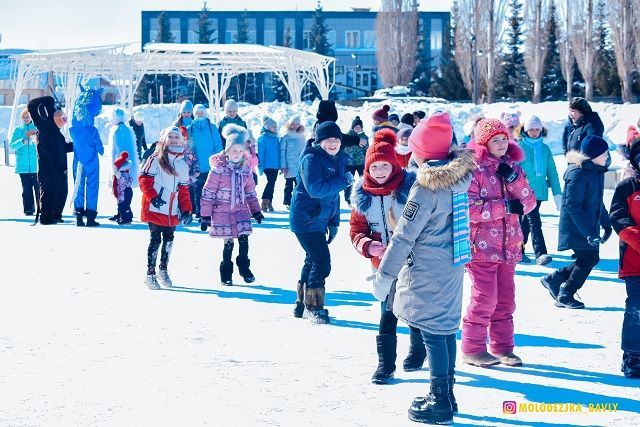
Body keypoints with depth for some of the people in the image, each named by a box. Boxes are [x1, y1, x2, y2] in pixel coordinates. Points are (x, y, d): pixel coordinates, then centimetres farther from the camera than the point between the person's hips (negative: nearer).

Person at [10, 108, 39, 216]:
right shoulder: (18, 130, 11)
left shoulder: (38, 128, 8)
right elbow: (12, 146, 4)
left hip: (37, 165, -1)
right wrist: (22, 141, -14)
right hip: (23, 166, 1)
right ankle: (28, 209, 6)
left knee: (38, 187, -5)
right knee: (27, 189, 2)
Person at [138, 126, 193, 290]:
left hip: (172, 212, 5)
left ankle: (163, 270, 28)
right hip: (155, 209, -5)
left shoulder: (183, 164, 12)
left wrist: (186, 211, 6)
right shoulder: (156, 159, -3)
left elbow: (184, 190, 14)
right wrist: (153, 197, -19)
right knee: (155, 240, -3)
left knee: (168, 240, 11)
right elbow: (144, 179, -8)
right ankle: (150, 274, 5)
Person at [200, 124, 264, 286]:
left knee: (244, 238, -8)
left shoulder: (245, 169, 4)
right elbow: (207, 193, -9)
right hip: (222, 211, -4)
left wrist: (256, 211, 14)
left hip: (241, 209, 4)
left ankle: (244, 268, 13)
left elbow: (250, 192, 16)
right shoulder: (218, 169, -11)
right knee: (228, 242, -2)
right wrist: (205, 216, -10)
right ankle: (226, 274, 16)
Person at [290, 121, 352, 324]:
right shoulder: (311, 159, -16)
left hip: (320, 220, 9)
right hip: (305, 219, -9)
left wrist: (334, 222, 17)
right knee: (322, 262, -10)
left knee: (313, 261, 17)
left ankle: (302, 304, 30)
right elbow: (315, 189, -27)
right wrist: (344, 181, -21)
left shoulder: (338, 160, 11)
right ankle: (313, 307, 3)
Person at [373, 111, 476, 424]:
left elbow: (404, 236, -19)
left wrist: (385, 276, -15)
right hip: (452, 267, 8)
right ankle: (445, 395, 26)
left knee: (432, 334, -1)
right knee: (445, 330, 16)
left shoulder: (428, 185, -20)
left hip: (427, 270, -8)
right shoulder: (459, 175, 1)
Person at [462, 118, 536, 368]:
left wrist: (513, 179, -11)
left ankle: (502, 347, 21)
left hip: (508, 246, 7)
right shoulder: (473, 169, -9)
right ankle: (472, 349, 5)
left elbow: (529, 203, 4)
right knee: (484, 298, -7)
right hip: (482, 246, -6)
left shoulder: (512, 167, 11)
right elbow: (470, 209, -18)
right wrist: (507, 206, -16)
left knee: (505, 299, 11)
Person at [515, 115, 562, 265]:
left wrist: (557, 193, 8)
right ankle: (540, 253, -20)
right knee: (534, 221, -15)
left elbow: (552, 172, 11)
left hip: (539, 191, 5)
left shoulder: (544, 149, 10)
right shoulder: (519, 147, -3)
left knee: (526, 222, 14)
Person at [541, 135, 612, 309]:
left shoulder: (597, 171, 8)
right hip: (577, 228, -9)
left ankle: (553, 280, 23)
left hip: (589, 227, 9)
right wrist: (589, 233, -27)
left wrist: (606, 224, 17)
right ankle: (564, 296, 14)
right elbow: (572, 206, -25)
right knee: (587, 259, -2)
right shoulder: (578, 173, -22)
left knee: (591, 259, 13)